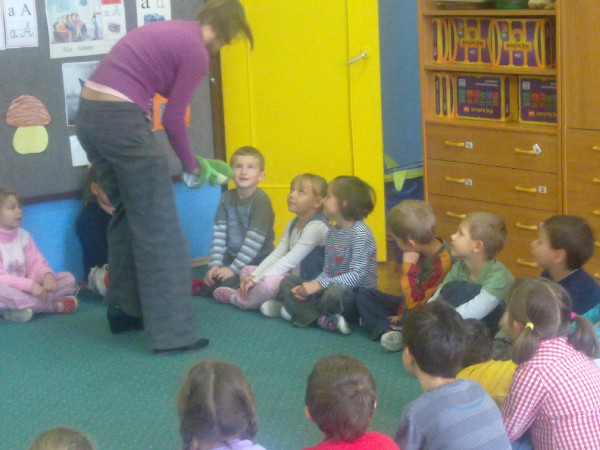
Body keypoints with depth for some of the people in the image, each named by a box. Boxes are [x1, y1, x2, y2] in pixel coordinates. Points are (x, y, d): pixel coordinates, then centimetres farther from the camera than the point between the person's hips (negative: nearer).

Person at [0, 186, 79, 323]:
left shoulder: (23, 236, 6)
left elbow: (36, 264, 2)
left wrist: (47, 275, -22)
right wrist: (30, 285, -30)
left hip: (26, 291, 6)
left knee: (68, 278, -3)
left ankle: (24, 306, -22)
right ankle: (54, 306, -21)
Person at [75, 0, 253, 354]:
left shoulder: (171, 31, 20)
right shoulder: (196, 53, -5)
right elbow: (173, 118, -2)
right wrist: (191, 166, 12)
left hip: (90, 113, 9)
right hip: (121, 120, -9)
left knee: (128, 215, 22)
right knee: (159, 228, -1)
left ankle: (125, 310, 32)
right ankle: (173, 333, 3)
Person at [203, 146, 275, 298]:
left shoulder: (262, 200, -16)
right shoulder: (227, 197, 2)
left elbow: (255, 239, -20)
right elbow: (219, 232, -3)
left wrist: (234, 268, -20)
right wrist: (215, 264, -11)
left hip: (257, 260, -5)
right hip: (231, 256, 5)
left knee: (229, 286, -23)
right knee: (208, 286, -9)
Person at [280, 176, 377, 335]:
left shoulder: (360, 232, -15)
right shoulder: (332, 232, 10)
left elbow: (358, 275, -23)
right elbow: (326, 272, 10)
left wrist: (319, 285, -25)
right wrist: (310, 286, -10)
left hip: (357, 297, -9)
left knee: (335, 292, -40)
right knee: (288, 281, -1)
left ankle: (301, 310, -9)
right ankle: (325, 320, -21)